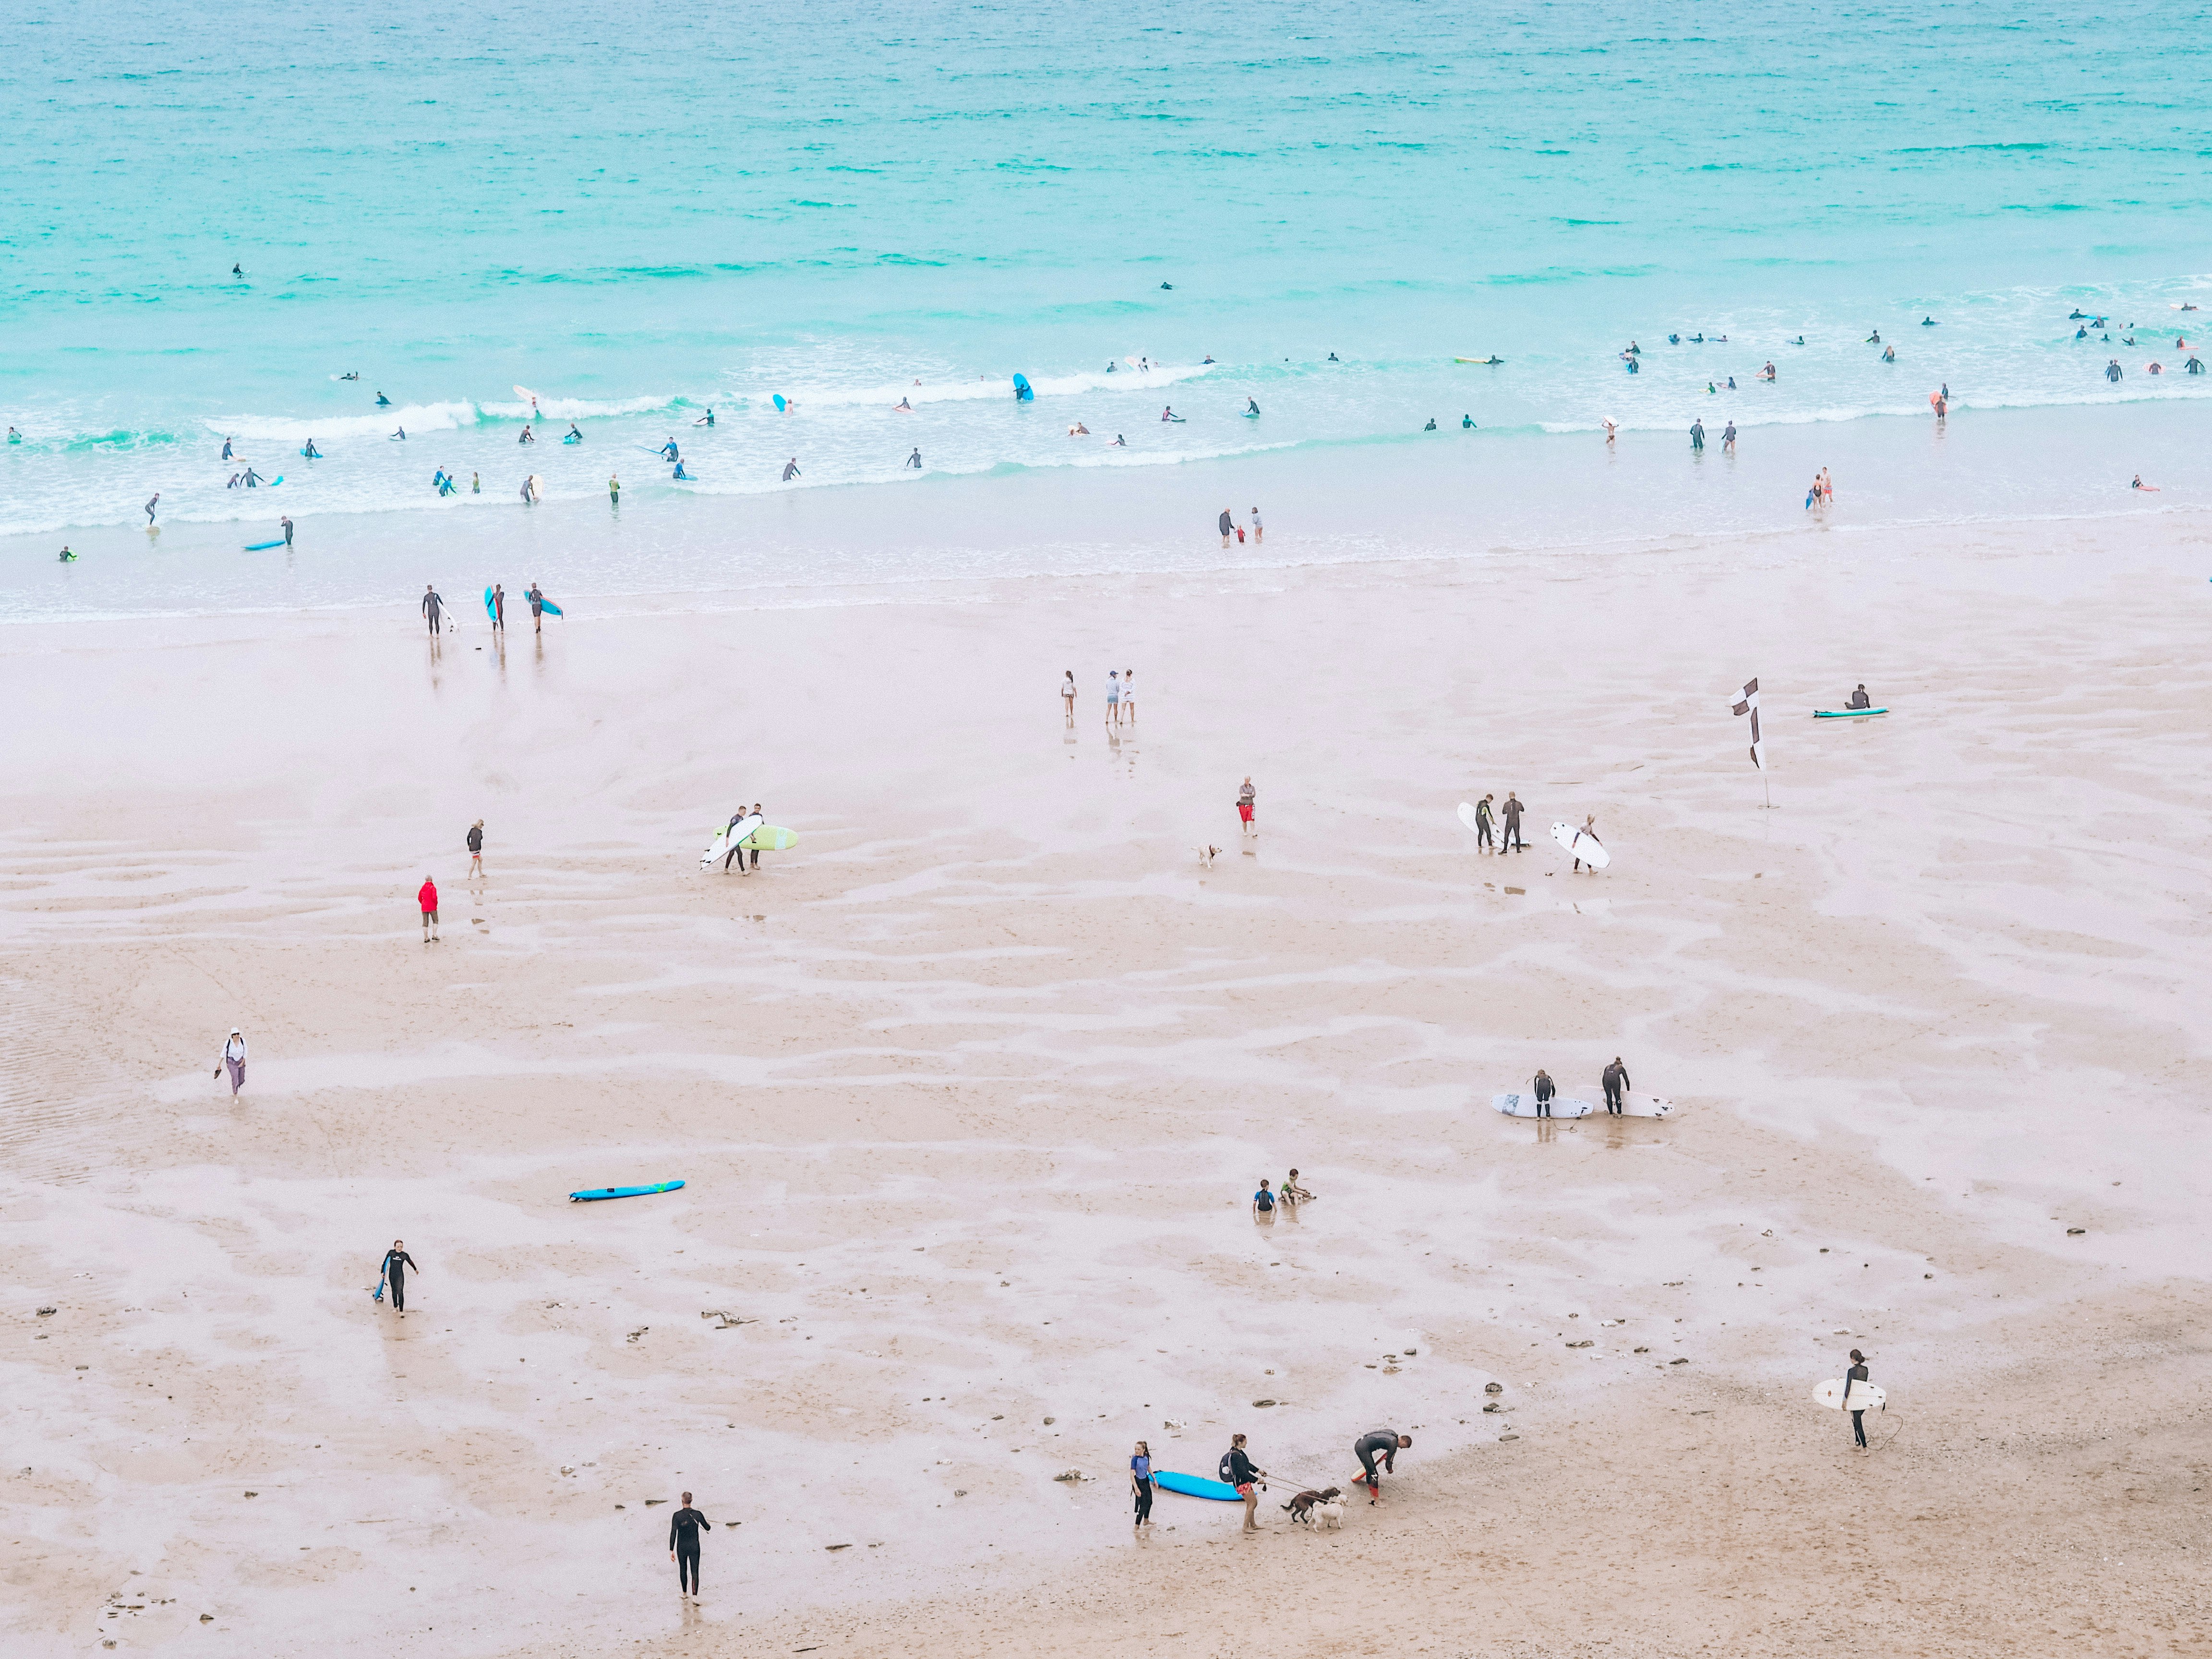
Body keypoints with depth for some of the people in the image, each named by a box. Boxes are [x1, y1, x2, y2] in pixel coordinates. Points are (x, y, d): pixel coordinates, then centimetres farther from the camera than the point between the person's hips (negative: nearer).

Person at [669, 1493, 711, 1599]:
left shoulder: (677, 1516, -12)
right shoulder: (698, 1514, -9)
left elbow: (673, 1534, -15)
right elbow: (708, 1528, 5)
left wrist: (671, 1551, -11)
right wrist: (708, 1524, 31)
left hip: (681, 1548, 0)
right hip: (694, 1547, 0)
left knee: (683, 1569, 22)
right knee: (695, 1572, 1)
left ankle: (684, 1592, 38)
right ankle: (695, 1596, -15)